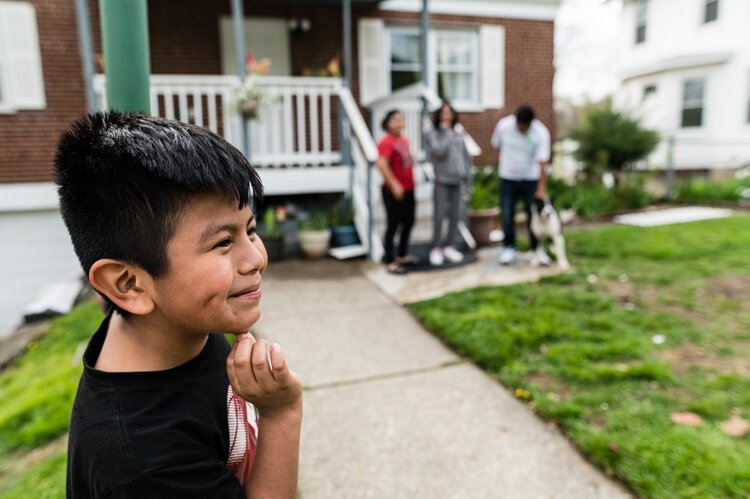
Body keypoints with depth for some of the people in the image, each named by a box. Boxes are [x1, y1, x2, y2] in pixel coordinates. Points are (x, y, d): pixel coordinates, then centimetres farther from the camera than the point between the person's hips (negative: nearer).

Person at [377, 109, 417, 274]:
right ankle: (390, 262, 9)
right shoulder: (387, 142, -15)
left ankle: (402, 255, 33)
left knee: (408, 223, 17)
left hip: (408, 190, 9)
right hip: (393, 191, -8)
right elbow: (382, 164, -27)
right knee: (393, 225, -1)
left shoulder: (404, 141, 11)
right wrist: (394, 184, -28)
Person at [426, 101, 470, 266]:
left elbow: (466, 157, 17)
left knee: (455, 216, 7)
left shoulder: (459, 136, 13)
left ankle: (448, 246, 18)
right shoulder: (433, 135, -1)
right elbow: (439, 151, -19)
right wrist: (445, 132, -11)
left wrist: (465, 174, 7)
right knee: (439, 216, -6)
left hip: (457, 181, 5)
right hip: (441, 181, -5)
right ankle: (436, 248, 6)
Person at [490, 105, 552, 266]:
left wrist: (541, 189, -26)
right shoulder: (503, 125, -15)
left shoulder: (541, 133, -19)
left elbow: (542, 163, -21)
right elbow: (496, 144, 5)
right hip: (508, 178, 1)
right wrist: (508, 160, 9)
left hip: (531, 179, -1)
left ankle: (538, 249, 16)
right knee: (507, 215, 2)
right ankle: (509, 249, 15)